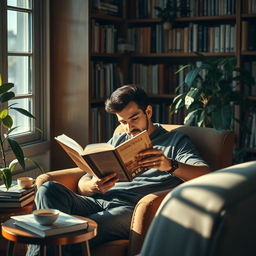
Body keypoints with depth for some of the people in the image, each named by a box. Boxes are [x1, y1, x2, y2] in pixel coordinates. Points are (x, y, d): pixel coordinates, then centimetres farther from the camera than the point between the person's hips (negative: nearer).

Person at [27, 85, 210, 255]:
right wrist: (93, 187, -7)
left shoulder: (175, 140, 14)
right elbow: (82, 184, 20)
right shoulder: (117, 142, 28)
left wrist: (171, 165, -25)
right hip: (96, 202, 6)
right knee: (48, 189, -26)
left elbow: (205, 175, -4)